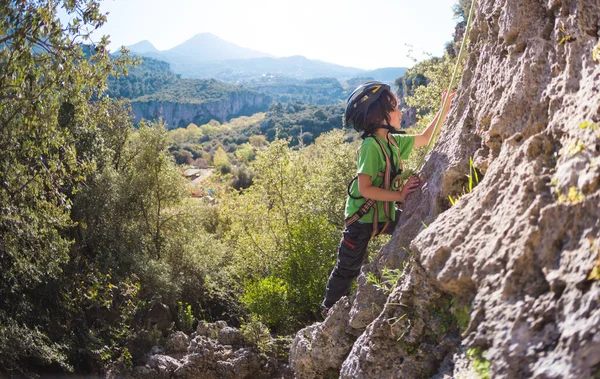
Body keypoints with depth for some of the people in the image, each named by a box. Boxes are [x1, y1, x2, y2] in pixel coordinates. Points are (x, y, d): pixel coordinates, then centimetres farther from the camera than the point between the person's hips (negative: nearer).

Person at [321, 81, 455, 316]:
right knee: (348, 268, 8)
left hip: (386, 213, 7)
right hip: (362, 218, -7)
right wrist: (399, 195, -30)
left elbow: (425, 139, 13)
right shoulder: (371, 146, -26)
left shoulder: (393, 141, -1)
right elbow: (365, 188, -30)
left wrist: (444, 110, 8)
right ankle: (329, 308, 30)